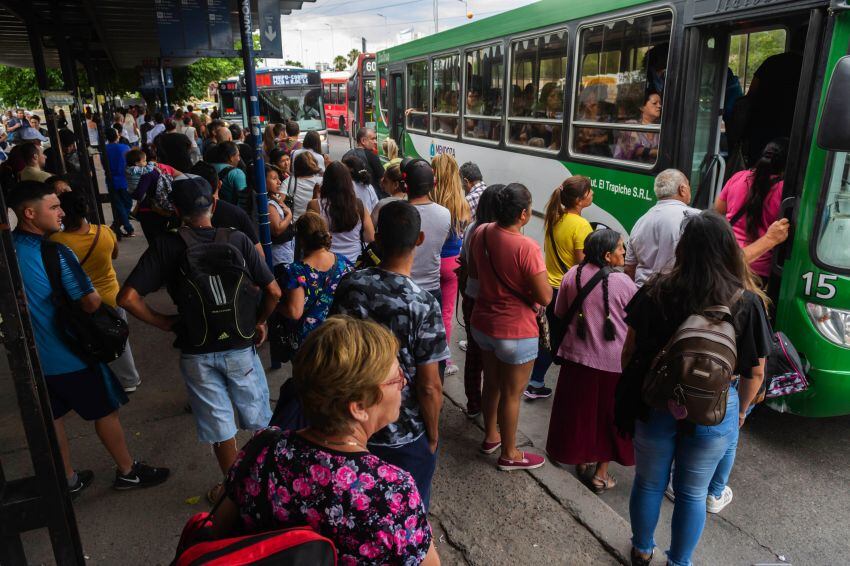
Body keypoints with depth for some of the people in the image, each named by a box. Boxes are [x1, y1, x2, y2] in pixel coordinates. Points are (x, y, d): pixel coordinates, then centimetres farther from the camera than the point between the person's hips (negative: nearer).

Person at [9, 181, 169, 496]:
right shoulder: (54, 253, -25)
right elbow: (91, 303, -24)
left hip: (32, 356, 7)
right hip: (70, 356, -7)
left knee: (52, 418, 19)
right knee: (106, 412, 10)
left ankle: (69, 480, 35)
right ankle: (127, 473, 25)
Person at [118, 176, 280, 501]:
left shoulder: (166, 246, -9)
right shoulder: (237, 240, -8)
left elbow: (127, 298, -14)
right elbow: (273, 292, -11)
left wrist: (164, 323, -1)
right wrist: (260, 321, 4)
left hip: (197, 352, 0)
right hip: (240, 346, 0)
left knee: (220, 425, 16)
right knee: (257, 418, 19)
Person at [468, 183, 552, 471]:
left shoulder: (480, 233, -7)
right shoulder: (527, 247, -28)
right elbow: (545, 297, -21)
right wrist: (533, 282, -2)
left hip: (482, 324, 7)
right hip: (516, 332, -6)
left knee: (492, 381, 25)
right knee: (511, 393, 12)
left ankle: (491, 436, 45)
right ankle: (509, 454, 31)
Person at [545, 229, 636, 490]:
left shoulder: (572, 275, -6)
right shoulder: (623, 282, -16)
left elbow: (560, 313, 6)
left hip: (577, 356, 3)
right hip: (612, 360, -3)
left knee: (578, 410, 19)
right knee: (607, 415, 13)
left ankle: (579, 459, 35)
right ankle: (601, 473, 23)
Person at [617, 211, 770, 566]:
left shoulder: (655, 293, -14)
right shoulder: (747, 305, -13)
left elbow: (629, 352, -6)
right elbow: (754, 373, -4)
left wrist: (630, 390, 12)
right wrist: (741, 410, 14)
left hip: (654, 405, 0)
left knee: (649, 483, 21)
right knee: (692, 493, 20)